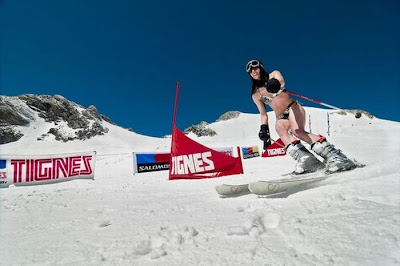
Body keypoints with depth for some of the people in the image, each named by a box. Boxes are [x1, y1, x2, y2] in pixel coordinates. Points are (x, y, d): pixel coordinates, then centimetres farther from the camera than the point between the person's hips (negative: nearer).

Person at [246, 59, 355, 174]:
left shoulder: (274, 74, 7)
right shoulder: (255, 94, 14)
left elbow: (281, 80, -17)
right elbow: (263, 114, 14)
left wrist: (276, 84, -41)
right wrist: (264, 129, -2)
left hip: (292, 107, -3)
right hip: (281, 117, 3)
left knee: (297, 131, -32)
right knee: (279, 127, -33)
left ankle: (334, 156, -38)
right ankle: (304, 158, -48)